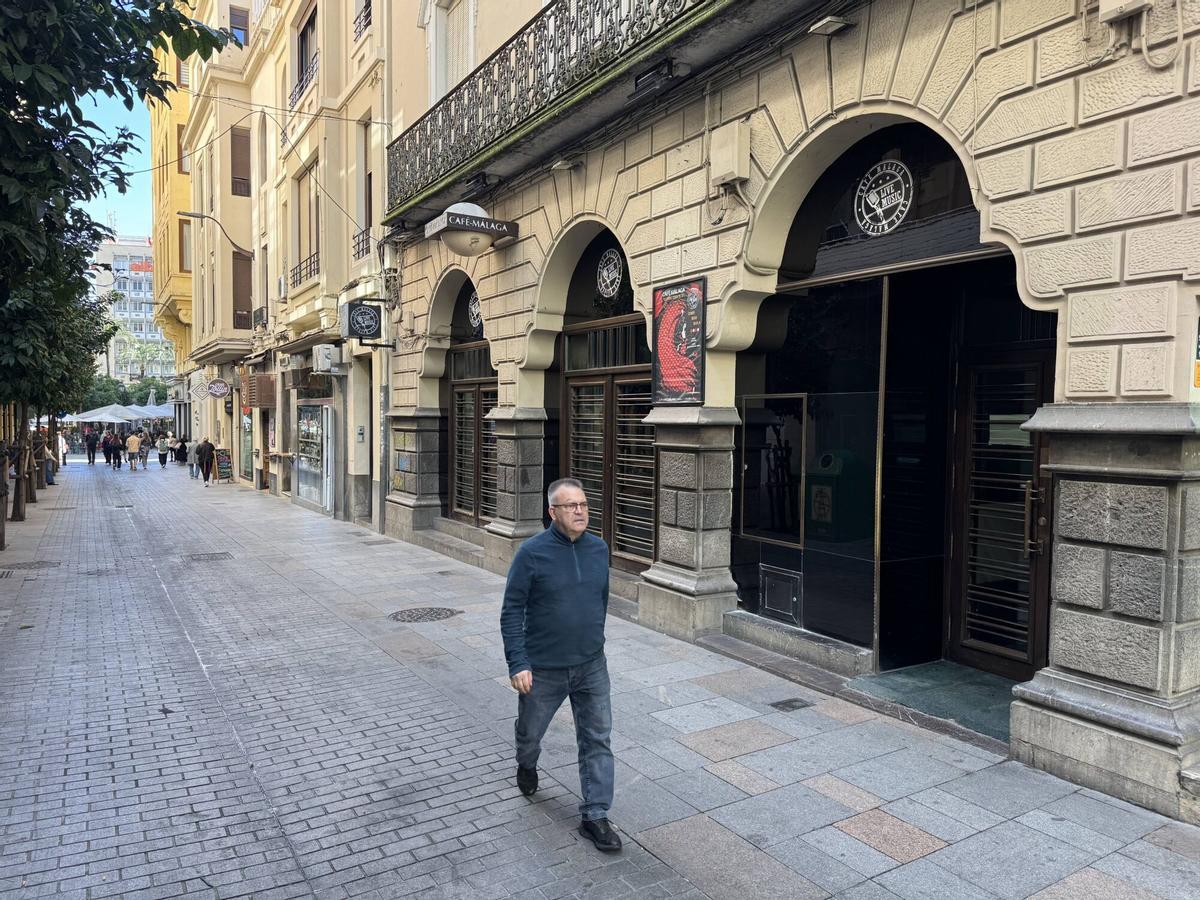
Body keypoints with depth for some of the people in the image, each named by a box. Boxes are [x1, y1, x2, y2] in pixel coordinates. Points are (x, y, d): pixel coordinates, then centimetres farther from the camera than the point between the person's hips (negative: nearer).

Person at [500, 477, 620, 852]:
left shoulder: (599, 549, 0)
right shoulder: (532, 552, -15)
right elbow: (512, 611, -13)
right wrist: (517, 664, -18)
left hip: (591, 667, 3)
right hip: (542, 670, -3)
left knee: (598, 741, 4)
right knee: (530, 733, 19)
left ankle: (595, 816, 17)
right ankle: (527, 767, 52)